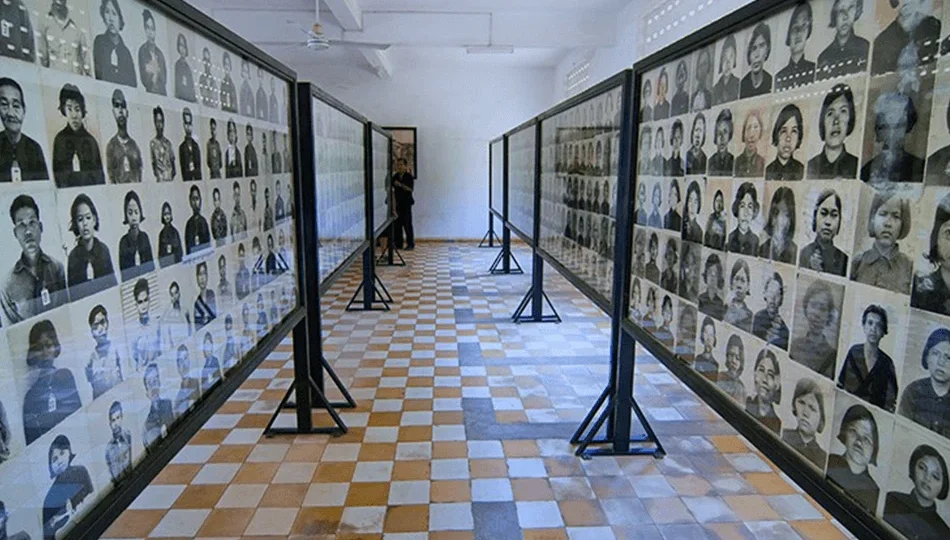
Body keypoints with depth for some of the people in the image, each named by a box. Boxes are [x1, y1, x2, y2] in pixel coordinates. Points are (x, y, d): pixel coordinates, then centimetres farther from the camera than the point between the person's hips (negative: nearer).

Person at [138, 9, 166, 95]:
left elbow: (164, 77, 7)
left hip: (163, 92, 4)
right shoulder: (142, 50, -1)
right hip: (150, 92, -4)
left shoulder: (160, 53, 15)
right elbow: (143, 78, -7)